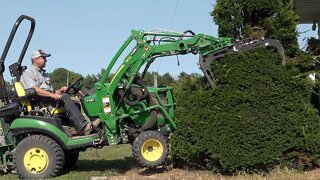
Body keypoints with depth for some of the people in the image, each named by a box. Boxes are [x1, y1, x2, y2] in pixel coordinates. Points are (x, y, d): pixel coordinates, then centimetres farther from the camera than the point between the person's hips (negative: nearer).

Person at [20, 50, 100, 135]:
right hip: (38, 100, -8)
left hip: (49, 99, 8)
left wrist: (60, 90, 2)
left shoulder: (44, 74, 32)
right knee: (64, 97, -29)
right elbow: (34, 89, -15)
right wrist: (51, 94, -27)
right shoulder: (28, 72, 4)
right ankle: (81, 125, -37)